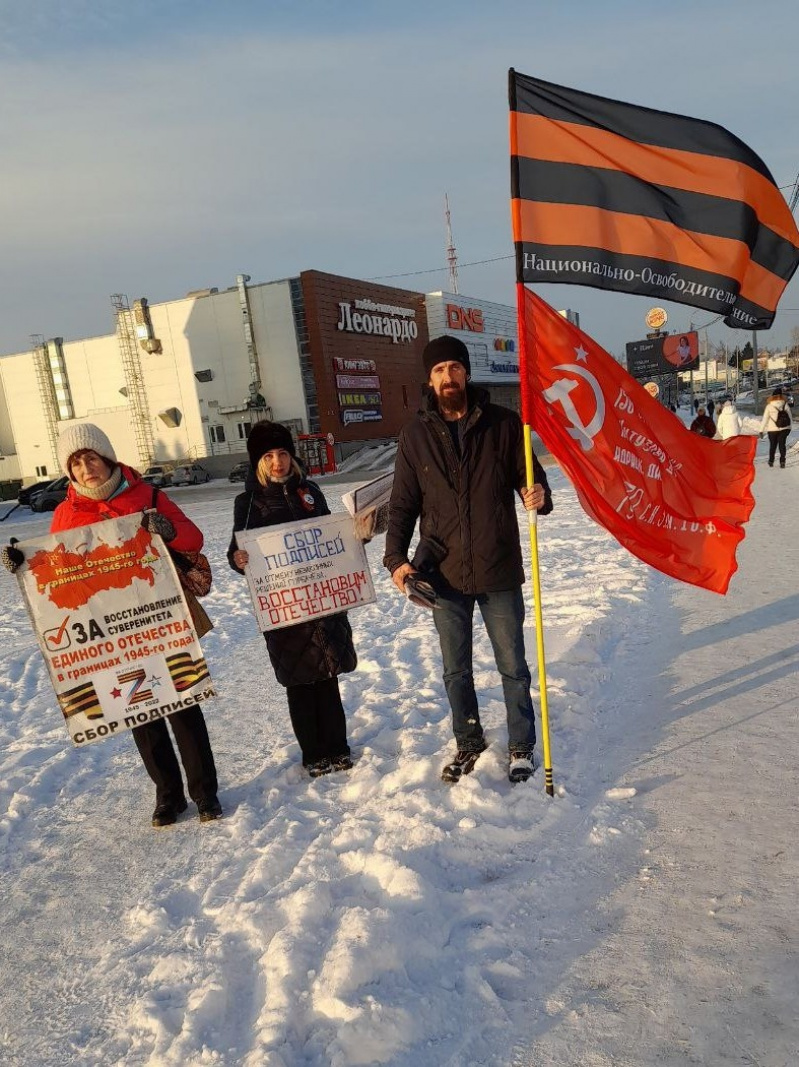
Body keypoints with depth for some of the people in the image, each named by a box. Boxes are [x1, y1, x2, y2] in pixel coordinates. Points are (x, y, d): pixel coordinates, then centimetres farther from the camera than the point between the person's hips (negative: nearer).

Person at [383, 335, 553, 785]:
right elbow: (403, 504, 3)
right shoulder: (416, 434, 0)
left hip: (499, 571, -1)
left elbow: (529, 476, 2)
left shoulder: (503, 423, -4)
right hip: (443, 574, 2)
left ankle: (522, 745, 33)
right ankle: (469, 743, 37)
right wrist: (396, 557, -7)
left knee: (513, 666, 12)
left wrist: (538, 495, -21)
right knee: (456, 671, 16)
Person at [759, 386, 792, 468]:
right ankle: (782, 461, -1)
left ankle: (771, 461, 25)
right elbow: (790, 417, 2)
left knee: (772, 445, 14)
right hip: (784, 428, 1)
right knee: (782, 445, 9)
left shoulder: (769, 406, -10)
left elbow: (765, 419, -9)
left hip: (772, 429, -1)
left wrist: (761, 430, -6)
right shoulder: (785, 405, -5)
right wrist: (790, 426, 15)